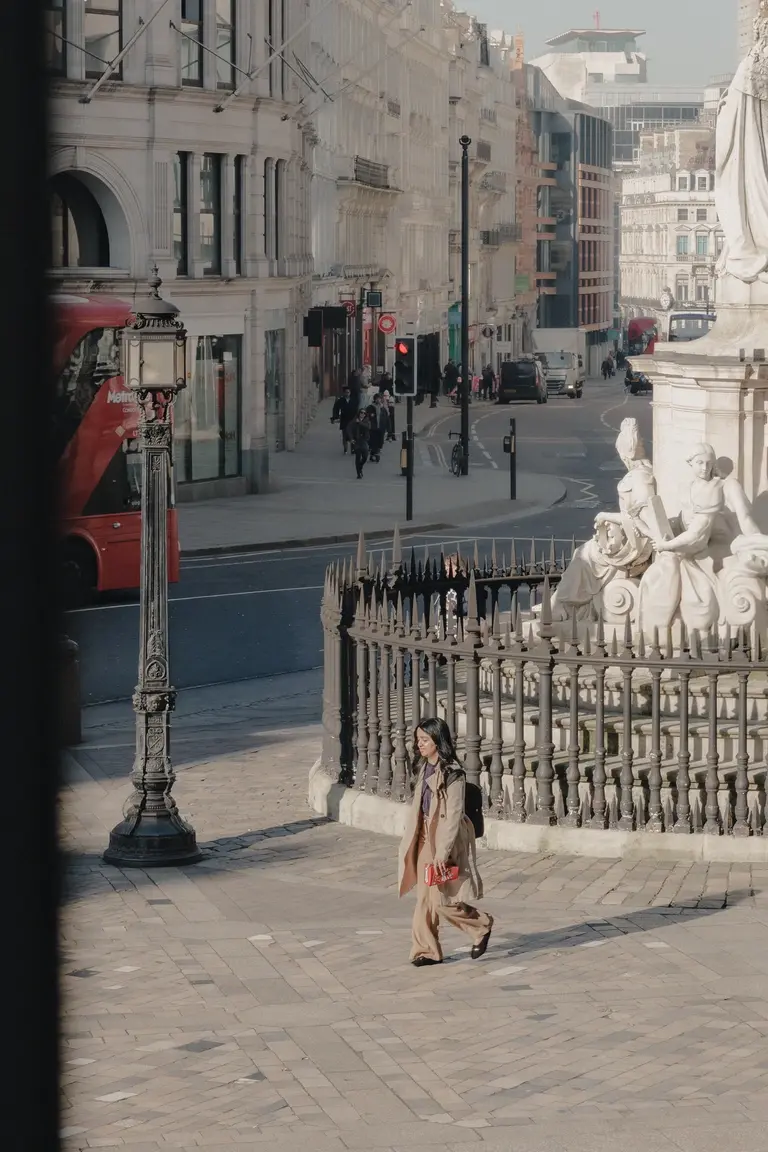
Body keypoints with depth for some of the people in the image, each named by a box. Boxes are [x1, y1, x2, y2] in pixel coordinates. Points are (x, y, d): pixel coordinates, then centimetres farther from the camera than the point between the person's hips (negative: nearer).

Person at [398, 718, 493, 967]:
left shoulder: (452, 774, -15)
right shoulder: (424, 769, 9)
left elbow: (453, 816, -17)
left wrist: (443, 851, -21)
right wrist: (411, 840, 17)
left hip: (445, 840, -8)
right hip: (425, 839, 8)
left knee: (442, 901, -4)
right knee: (425, 899, 5)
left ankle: (481, 925, 19)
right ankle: (426, 951, 10)